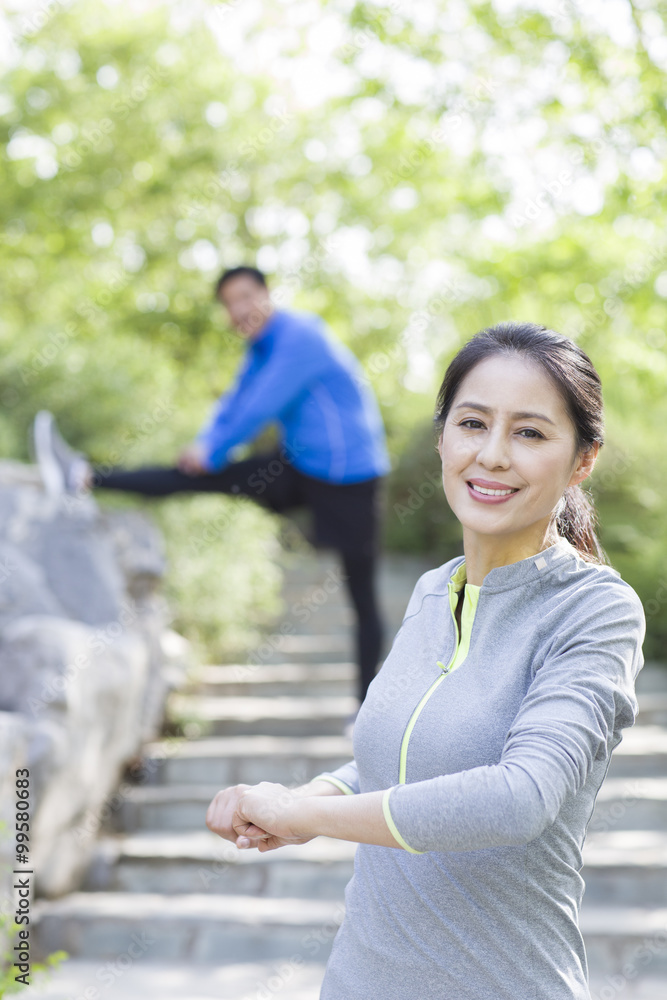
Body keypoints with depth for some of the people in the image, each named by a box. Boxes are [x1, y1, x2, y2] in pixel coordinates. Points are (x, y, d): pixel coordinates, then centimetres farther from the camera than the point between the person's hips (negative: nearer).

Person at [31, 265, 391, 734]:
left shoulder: (300, 339, -21)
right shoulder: (263, 349, 9)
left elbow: (261, 407, -22)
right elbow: (237, 401, 10)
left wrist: (211, 452, -13)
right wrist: (206, 444, -7)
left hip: (349, 480, -8)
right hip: (301, 466, 8)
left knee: (363, 596, -1)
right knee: (201, 477, 1)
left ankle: (367, 708, 6)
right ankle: (86, 478, -1)